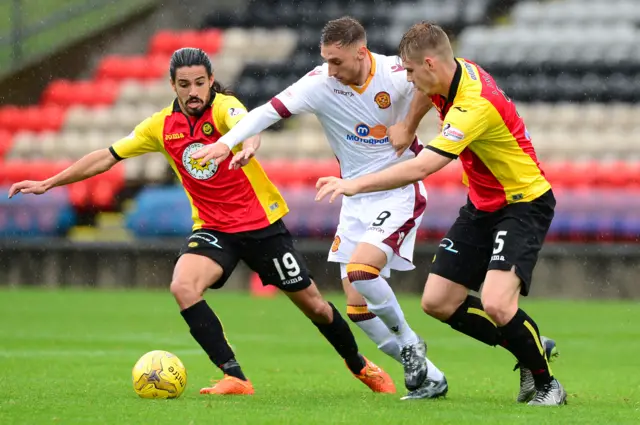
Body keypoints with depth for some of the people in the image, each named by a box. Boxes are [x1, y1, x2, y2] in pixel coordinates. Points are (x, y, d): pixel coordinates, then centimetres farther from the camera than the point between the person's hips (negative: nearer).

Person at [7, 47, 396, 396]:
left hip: (262, 223, -3)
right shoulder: (163, 125, -3)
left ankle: (360, 366, 31)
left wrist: (247, 145, -66)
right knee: (182, 287, -25)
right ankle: (234, 377, -19)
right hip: (213, 229, 3)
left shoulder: (224, 108, -17)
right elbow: (108, 157, 5)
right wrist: (49, 183, 5)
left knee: (312, 304, 4)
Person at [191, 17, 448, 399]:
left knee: (360, 270, -27)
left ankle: (408, 342, -2)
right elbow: (270, 111, -17)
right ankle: (429, 376, 16)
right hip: (355, 200, 5)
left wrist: (409, 126, -10)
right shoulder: (321, 83, -11)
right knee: (358, 308, 2)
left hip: (400, 191, -5)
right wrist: (228, 142, -31)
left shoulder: (394, 76, -18)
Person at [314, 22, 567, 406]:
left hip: (524, 205, -9)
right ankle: (532, 348, 21)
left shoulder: (476, 106, -31)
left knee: (496, 304, -27)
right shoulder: (454, 74, -5)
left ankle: (547, 383, -3)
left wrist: (355, 184, -33)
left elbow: (420, 168, -37)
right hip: (482, 205, 9)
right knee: (438, 301, 4)